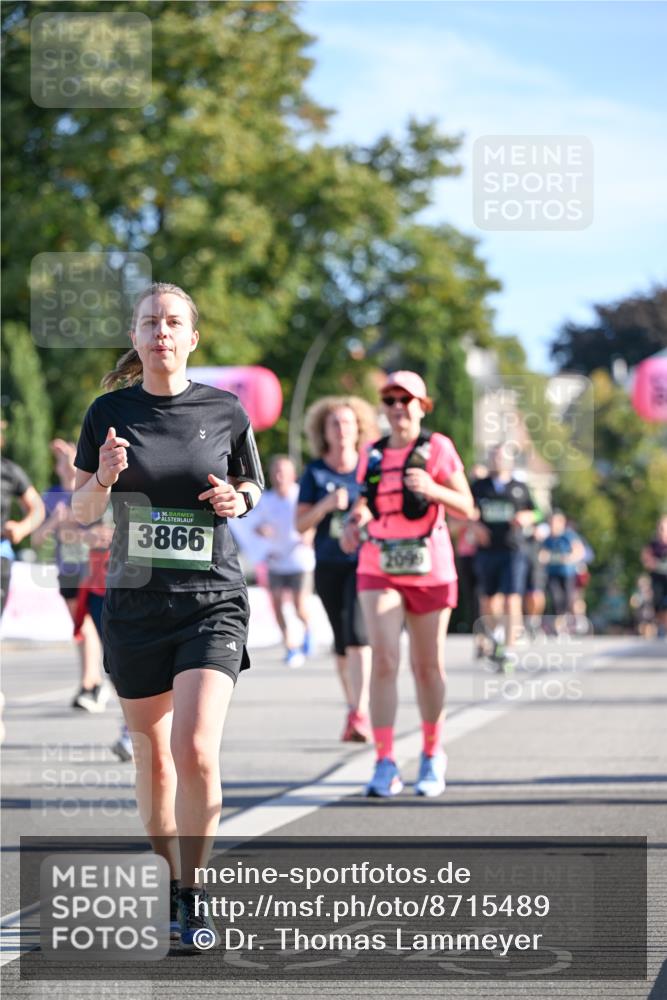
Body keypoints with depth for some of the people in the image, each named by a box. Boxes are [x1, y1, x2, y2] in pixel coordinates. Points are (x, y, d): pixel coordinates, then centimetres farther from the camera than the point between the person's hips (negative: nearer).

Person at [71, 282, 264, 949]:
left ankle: (194, 895, -3)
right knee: (152, 756, 11)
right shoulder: (110, 412, 2)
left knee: (196, 752, -17)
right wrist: (104, 478, -14)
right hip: (134, 600, 2)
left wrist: (238, 499, -6)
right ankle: (172, 883, 30)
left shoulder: (225, 411, 1)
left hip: (212, 599, -2)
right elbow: (82, 512, 7)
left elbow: (253, 486, 16)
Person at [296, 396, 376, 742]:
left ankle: (360, 714, -25)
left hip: (364, 561, -3)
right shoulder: (315, 472, 4)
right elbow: (301, 523, 2)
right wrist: (326, 505, -14)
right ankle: (354, 709, 24)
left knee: (357, 632, -20)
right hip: (328, 565, 3)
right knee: (341, 642, 11)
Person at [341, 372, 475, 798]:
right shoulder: (373, 455, 8)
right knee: (384, 660, -13)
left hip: (430, 570, -1)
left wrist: (433, 489, -20)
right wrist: (355, 523, -2)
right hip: (379, 570, 1)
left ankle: (433, 756, 25)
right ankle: (385, 764, -13)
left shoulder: (438, 448, 0)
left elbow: (467, 508, -2)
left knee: (429, 666, 8)